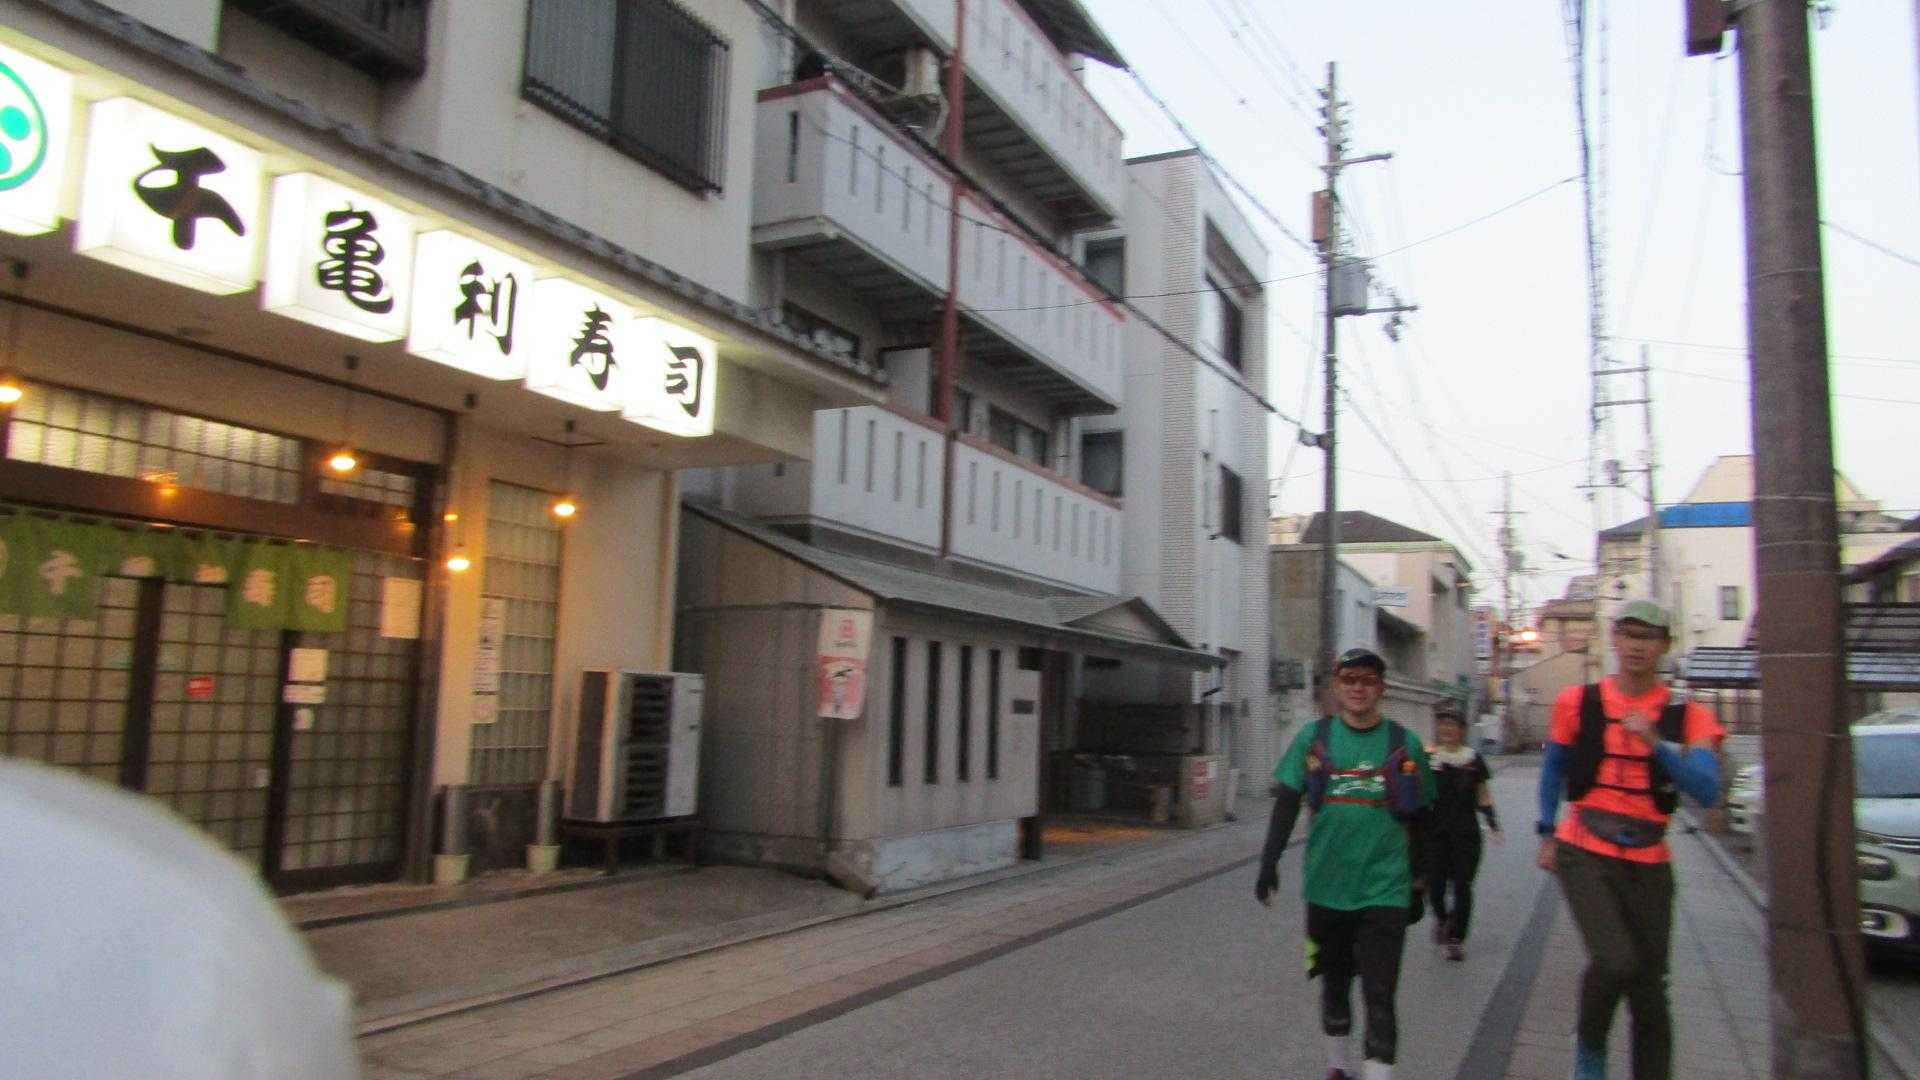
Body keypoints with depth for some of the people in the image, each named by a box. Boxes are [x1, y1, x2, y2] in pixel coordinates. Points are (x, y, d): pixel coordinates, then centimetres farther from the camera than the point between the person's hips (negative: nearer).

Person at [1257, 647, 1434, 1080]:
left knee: (1379, 996, -7)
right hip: (1326, 886, 2)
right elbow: (1286, 804, 1)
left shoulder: (1404, 744, 0)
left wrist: (1418, 886, 11)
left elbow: (1417, 822, 7)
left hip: (1384, 890, -2)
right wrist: (1269, 862, -9)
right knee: (1334, 983, 17)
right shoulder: (1314, 737, 0)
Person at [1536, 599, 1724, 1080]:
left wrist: (1656, 743, -25)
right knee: (1615, 962, -21)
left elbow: (1707, 791, -13)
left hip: (1649, 863, 2)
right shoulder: (1578, 702, 1)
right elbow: (1553, 769, 14)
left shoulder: (1687, 716, 1)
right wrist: (1547, 835, 12)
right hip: (1585, 854, -2)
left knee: (1650, 989, 7)